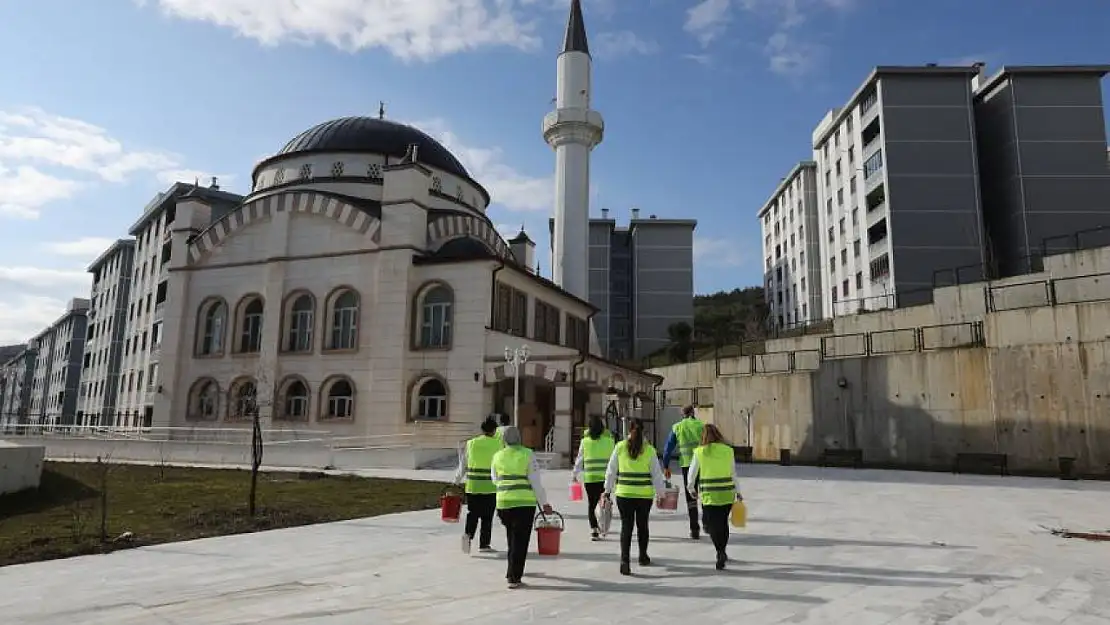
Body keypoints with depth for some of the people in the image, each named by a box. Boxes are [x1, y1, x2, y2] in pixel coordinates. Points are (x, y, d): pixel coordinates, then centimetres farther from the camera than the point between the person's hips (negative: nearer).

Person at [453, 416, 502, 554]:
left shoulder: (470, 443, 2)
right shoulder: (498, 444, -4)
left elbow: (462, 466, 6)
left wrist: (456, 482, 16)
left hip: (472, 485, 2)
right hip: (490, 486, -2)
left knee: (472, 513, 13)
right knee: (487, 516, 9)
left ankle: (468, 534, -10)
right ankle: (484, 544, 12)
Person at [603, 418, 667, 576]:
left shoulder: (620, 447, -3)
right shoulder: (649, 449, -4)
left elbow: (611, 471, 3)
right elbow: (656, 473, 1)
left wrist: (608, 490, 13)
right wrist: (660, 493, 10)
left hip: (624, 493, -1)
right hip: (645, 494, 1)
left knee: (626, 526, 3)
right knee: (642, 525, 18)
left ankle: (625, 560, -11)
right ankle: (643, 556, 33)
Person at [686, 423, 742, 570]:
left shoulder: (700, 452, -5)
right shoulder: (728, 450, -1)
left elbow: (692, 474, 3)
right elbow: (733, 474, 4)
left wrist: (691, 488, 21)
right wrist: (738, 492, 15)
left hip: (709, 495, -3)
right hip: (727, 494, 3)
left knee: (712, 525, 3)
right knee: (723, 524, 18)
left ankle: (721, 552, -14)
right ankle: (722, 552, 28)